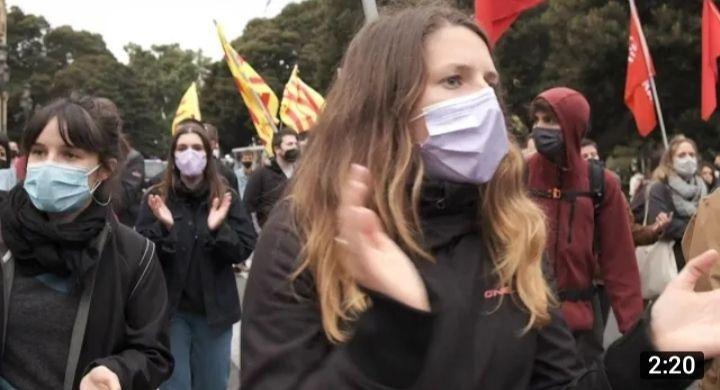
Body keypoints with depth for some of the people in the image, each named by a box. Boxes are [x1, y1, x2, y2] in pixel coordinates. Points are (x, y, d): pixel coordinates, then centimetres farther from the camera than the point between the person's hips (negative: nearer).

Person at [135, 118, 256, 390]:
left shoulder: (225, 198, -2)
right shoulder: (157, 198, -3)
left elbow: (245, 249, -5)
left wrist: (218, 229, -23)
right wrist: (165, 228, -24)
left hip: (214, 309, 1)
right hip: (170, 308, -1)